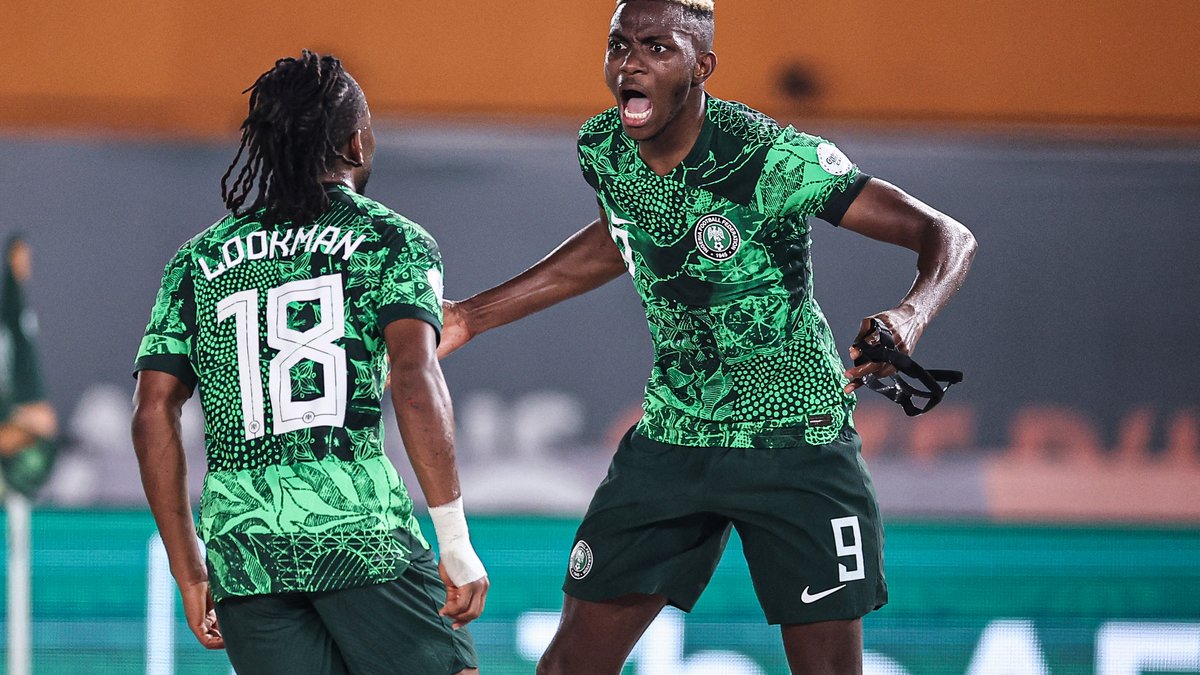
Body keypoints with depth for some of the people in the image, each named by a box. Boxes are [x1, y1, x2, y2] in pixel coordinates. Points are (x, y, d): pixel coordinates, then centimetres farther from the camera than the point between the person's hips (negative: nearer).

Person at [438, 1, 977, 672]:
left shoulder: (773, 159, -23)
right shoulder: (602, 150, -5)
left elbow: (948, 236, -22)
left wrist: (911, 317, -44)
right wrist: (473, 315, 20)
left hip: (797, 440, -5)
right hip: (672, 435, 5)